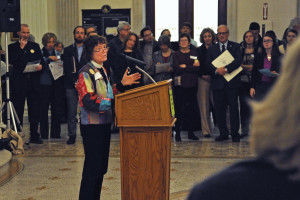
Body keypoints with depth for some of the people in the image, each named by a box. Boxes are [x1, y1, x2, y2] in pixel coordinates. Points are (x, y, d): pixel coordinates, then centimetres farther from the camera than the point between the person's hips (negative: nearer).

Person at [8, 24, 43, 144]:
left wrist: (40, 66, -11)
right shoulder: (12, 47, 5)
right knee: (18, 111, 3)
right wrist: (21, 47, -9)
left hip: (33, 83, 2)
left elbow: (41, 61, 12)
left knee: (35, 110, 4)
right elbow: (11, 61, -10)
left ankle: (34, 136, 12)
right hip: (18, 83, -2)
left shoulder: (35, 46, 14)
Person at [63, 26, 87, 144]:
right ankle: (72, 135, 9)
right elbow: (66, 69, 4)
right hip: (71, 85, 1)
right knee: (71, 112, 0)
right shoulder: (67, 50, 11)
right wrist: (75, 81, -7)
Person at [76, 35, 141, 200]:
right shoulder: (86, 73, -15)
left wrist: (122, 84, 9)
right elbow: (88, 101, -24)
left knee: (101, 167, 15)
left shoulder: (102, 70, 14)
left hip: (104, 124, 9)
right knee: (92, 167, -4)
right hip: (92, 125, -9)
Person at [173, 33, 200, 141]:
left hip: (192, 84, 2)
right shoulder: (176, 55, 9)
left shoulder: (194, 53, 13)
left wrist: (185, 67, -7)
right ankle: (177, 132, 1)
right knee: (179, 109, -6)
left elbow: (198, 68, 1)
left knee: (193, 109, 1)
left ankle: (191, 132, 11)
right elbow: (177, 68, -6)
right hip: (180, 85, -2)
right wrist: (192, 67, -7)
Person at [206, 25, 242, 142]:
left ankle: (235, 134, 8)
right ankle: (223, 133, 15)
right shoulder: (211, 49, 13)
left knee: (234, 108, -1)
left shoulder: (235, 46, 7)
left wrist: (226, 69, -20)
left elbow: (238, 61, -8)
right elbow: (208, 65, 4)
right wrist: (217, 70, -15)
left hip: (232, 83, -2)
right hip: (217, 83, 2)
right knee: (219, 109, 5)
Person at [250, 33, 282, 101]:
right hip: (260, 86, 1)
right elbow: (253, 72, 8)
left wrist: (276, 74, -15)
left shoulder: (280, 57, 4)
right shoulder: (258, 56, 9)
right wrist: (252, 87, 2)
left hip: (274, 87, -1)